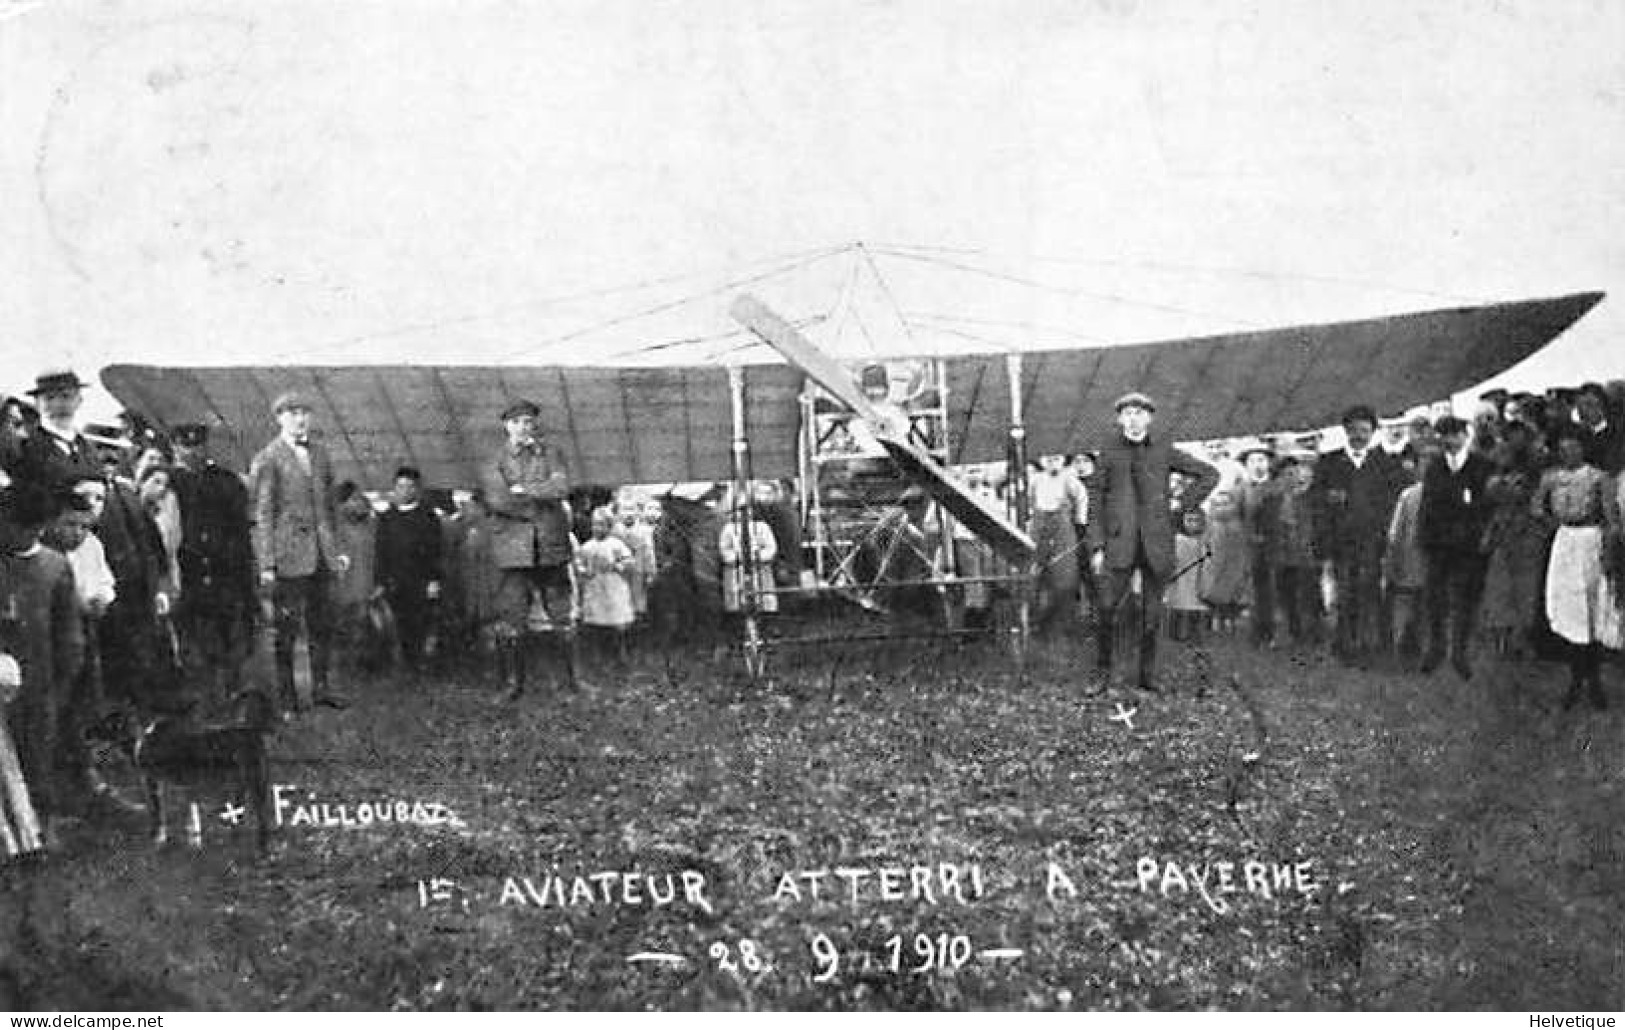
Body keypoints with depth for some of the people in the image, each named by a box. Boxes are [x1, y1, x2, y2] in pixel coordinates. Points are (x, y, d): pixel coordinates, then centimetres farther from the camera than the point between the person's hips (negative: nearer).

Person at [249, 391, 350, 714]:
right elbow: (262, 514, -8)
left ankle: (320, 687, 22)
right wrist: (266, 563, -13)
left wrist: (336, 549, 16)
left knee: (322, 624, 11)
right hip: (288, 553, -6)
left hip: (320, 553, 6)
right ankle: (285, 695, 8)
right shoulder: (267, 460, -5)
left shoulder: (319, 453, 14)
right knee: (285, 628, -1)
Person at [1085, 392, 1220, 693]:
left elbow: (1209, 474, 15)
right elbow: (1098, 503, 6)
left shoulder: (1163, 451, 8)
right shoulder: (1108, 454, 7)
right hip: (1120, 541, -1)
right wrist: (1097, 547, -1)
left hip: (1157, 541, 1)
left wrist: (1184, 504, 6)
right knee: (1110, 608, -12)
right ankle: (1104, 668, 7)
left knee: (1153, 613, 4)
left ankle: (1148, 676, 14)